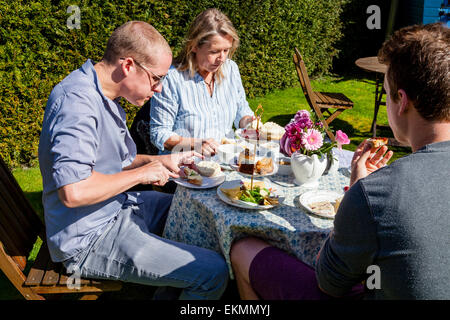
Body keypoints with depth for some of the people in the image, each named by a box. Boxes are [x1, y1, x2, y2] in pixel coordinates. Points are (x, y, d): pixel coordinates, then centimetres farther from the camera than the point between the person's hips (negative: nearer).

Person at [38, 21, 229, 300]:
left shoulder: (103, 95, 8)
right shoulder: (77, 102, -25)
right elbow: (73, 191, -34)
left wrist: (159, 161, 4)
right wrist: (142, 173, -20)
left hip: (117, 208, 10)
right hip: (90, 239, -10)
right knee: (214, 272, -17)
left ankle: (168, 292, 28)